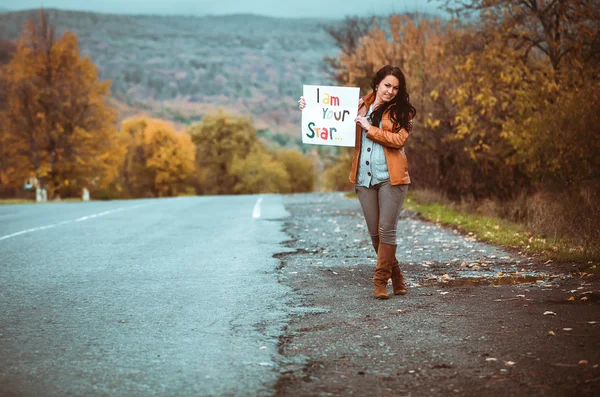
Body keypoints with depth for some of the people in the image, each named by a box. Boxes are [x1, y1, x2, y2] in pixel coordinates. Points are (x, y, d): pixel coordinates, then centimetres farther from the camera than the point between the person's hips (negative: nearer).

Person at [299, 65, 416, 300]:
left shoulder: (400, 111, 2)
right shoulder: (361, 106, 10)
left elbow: (399, 140, -12)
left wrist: (369, 129, -13)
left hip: (390, 178, -3)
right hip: (365, 178, 4)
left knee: (387, 231, -8)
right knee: (374, 233, 6)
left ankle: (381, 281, 1)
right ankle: (396, 276, 21)